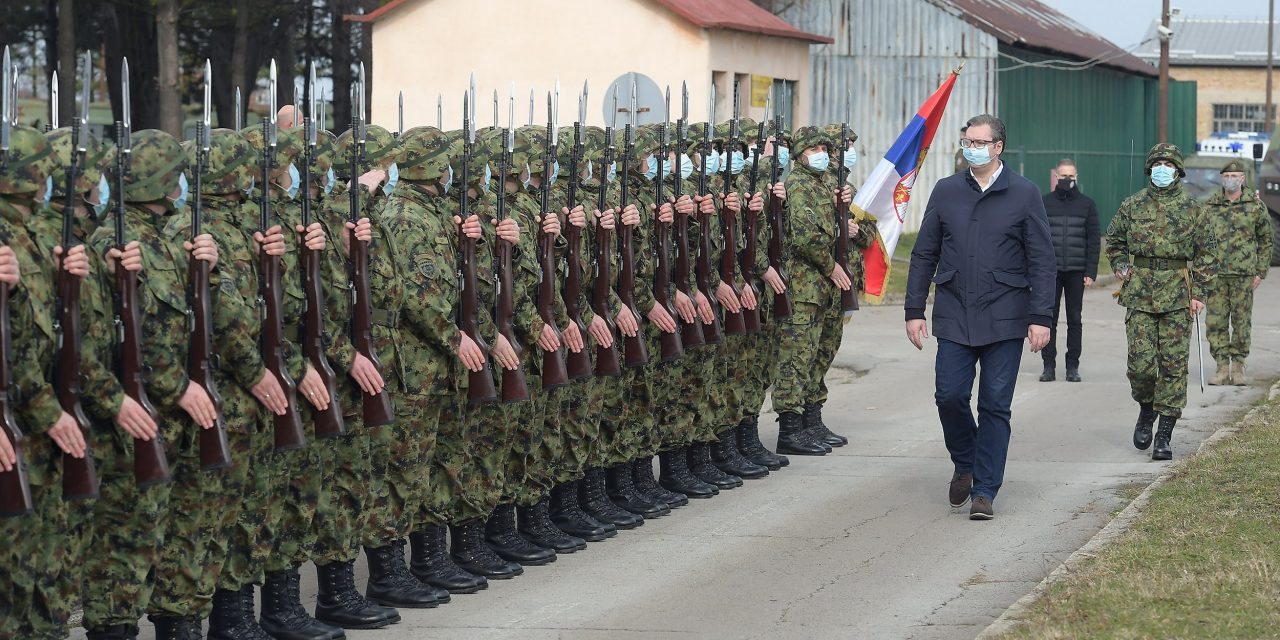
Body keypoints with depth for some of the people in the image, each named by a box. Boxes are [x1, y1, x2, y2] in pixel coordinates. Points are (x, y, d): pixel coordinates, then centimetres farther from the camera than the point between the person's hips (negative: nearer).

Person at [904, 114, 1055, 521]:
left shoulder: (1024, 194, 0)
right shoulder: (946, 192, 8)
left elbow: (1041, 260, 0)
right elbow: (924, 255, 11)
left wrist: (1040, 317, -7)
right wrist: (914, 310, 6)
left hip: (1003, 319, -2)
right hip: (954, 316, 2)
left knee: (995, 405, 0)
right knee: (950, 396, -4)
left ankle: (985, 491, 6)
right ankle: (964, 466, 22)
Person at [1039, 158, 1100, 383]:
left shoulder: (1087, 204, 7)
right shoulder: (1044, 202, 6)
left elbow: (1094, 241, 5)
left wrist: (1091, 272, -3)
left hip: (1077, 272, 0)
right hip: (1050, 271, 0)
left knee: (1074, 319, 4)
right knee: (1049, 318, -2)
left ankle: (1073, 366, 9)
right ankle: (1049, 366, 3)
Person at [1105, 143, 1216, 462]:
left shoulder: (1192, 208, 4)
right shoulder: (1132, 205, 7)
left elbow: (1207, 252, 7)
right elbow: (1114, 241, 20)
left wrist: (1199, 292, 0)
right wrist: (1121, 268, 5)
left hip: (1178, 295, -1)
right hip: (1140, 294, 1)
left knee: (1174, 364, -3)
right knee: (1141, 362, -5)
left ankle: (1164, 436, 1)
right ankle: (1146, 409, 25)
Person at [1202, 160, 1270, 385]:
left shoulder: (1256, 206, 3)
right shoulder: (1209, 206, 6)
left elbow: (1265, 240, 8)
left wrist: (1261, 272, 2)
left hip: (1244, 274, -1)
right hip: (1215, 274, 1)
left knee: (1242, 322, 2)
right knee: (1215, 321, -2)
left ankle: (1238, 368, 10)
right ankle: (1222, 367, 2)